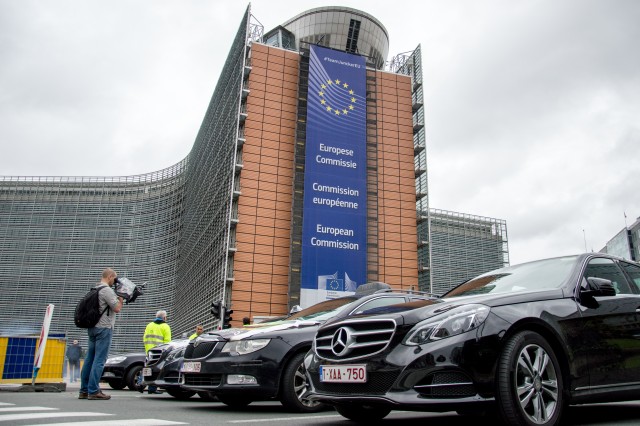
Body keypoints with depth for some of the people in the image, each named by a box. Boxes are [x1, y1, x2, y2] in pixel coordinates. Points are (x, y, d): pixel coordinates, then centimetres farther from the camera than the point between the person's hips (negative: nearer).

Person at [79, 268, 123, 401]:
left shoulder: (95, 289, 17)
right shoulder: (107, 290, -12)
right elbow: (117, 308, -14)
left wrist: (117, 296, 15)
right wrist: (121, 296, 1)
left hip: (92, 327, 9)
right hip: (104, 328, -9)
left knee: (90, 359, 10)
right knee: (99, 360, -8)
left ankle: (84, 391, 14)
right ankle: (93, 391, -8)